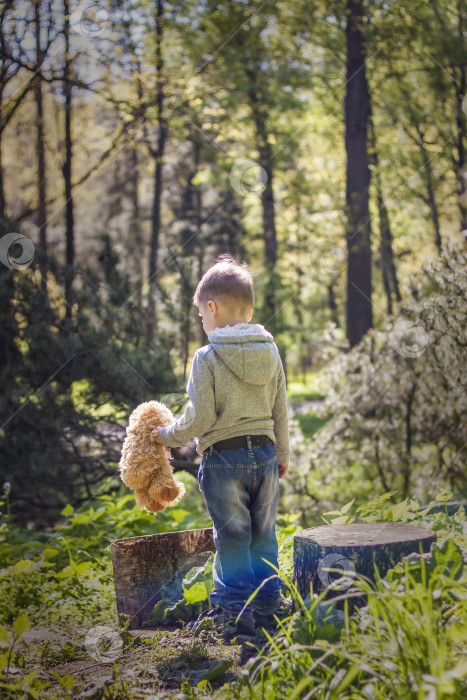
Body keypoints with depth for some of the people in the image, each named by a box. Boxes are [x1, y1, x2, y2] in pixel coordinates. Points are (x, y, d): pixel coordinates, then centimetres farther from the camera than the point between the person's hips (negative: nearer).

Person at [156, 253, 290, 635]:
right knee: (263, 534, 14)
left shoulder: (206, 357, -12)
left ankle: (235, 610, 7)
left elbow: (200, 417, -14)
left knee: (231, 536, 3)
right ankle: (267, 602, 22)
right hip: (264, 452, 5)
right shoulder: (270, 352, 5)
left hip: (223, 457, -5)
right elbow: (280, 410, 10)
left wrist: (168, 436, 3)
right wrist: (282, 453, 22)